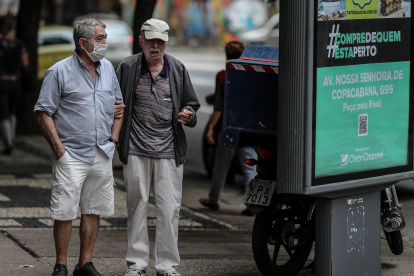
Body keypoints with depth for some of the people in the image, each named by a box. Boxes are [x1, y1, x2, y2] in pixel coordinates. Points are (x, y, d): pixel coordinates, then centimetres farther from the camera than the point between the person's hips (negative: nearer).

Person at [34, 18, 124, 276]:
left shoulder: (108, 68, 12)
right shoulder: (59, 72, -5)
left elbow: (118, 105, 21)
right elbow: (44, 112, -5)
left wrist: (113, 138, 10)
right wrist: (58, 147, -11)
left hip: (102, 155, 5)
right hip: (71, 155, -5)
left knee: (94, 210, 7)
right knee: (65, 212, -5)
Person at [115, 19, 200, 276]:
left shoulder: (177, 69, 7)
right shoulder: (127, 68, 2)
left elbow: (191, 104, 15)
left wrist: (188, 115, -7)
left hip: (169, 150, 1)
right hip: (136, 150, -1)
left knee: (169, 209, -1)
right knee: (137, 206, 6)